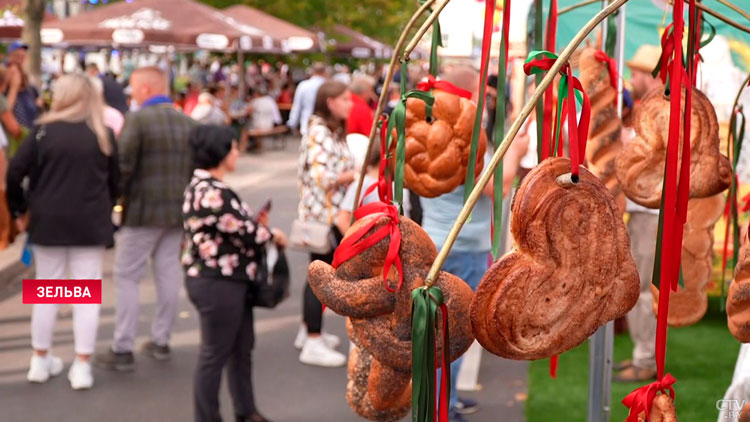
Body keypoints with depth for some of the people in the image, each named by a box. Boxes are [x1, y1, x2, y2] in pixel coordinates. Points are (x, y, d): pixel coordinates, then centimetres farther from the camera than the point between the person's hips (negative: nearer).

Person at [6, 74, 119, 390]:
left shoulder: (43, 130, -4)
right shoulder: (103, 135, 0)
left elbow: (15, 173, -7)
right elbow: (116, 181, 4)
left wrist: (19, 210, 5)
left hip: (48, 221, 0)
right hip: (90, 223, 0)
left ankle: (40, 360, 20)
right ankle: (82, 366, 5)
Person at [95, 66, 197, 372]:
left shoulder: (137, 120, -12)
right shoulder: (189, 124, 7)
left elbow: (122, 166, -16)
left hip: (142, 210, -6)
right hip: (178, 211, 6)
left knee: (127, 278, 2)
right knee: (168, 275, 13)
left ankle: (123, 350, 2)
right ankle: (161, 342, 20)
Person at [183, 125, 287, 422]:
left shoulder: (204, 186, 11)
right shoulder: (211, 193, -23)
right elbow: (245, 232, -20)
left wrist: (256, 224, 1)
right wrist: (273, 235, -2)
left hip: (228, 280, 11)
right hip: (216, 284, -11)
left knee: (242, 347, 20)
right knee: (215, 354, 3)